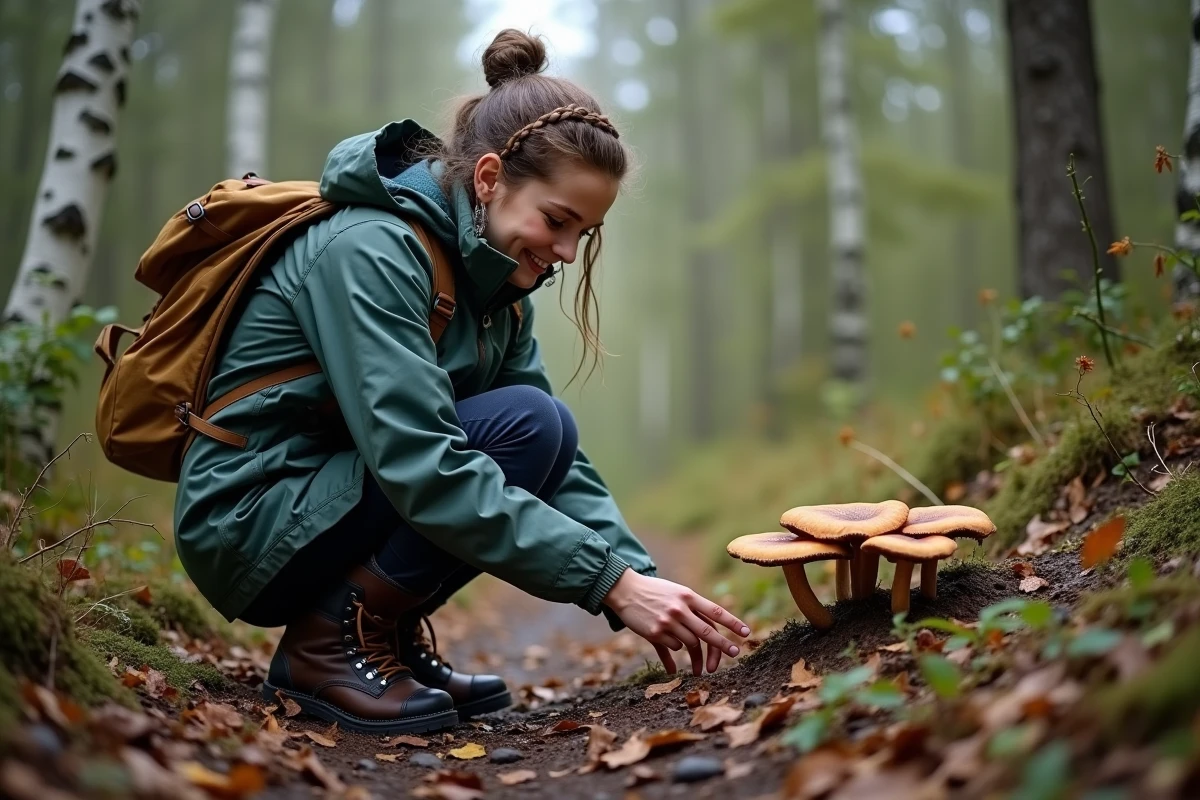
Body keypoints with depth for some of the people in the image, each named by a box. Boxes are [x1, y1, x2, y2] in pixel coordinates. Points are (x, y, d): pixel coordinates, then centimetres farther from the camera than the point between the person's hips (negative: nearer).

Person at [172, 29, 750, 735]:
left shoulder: (490, 277, 4)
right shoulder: (370, 250, -22)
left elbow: (561, 463, -1)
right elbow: (423, 466, -31)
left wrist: (644, 578, -14)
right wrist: (611, 582, -31)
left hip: (328, 501, 9)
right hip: (249, 527, -8)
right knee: (527, 426, -22)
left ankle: (389, 636, 3)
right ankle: (330, 646, -12)